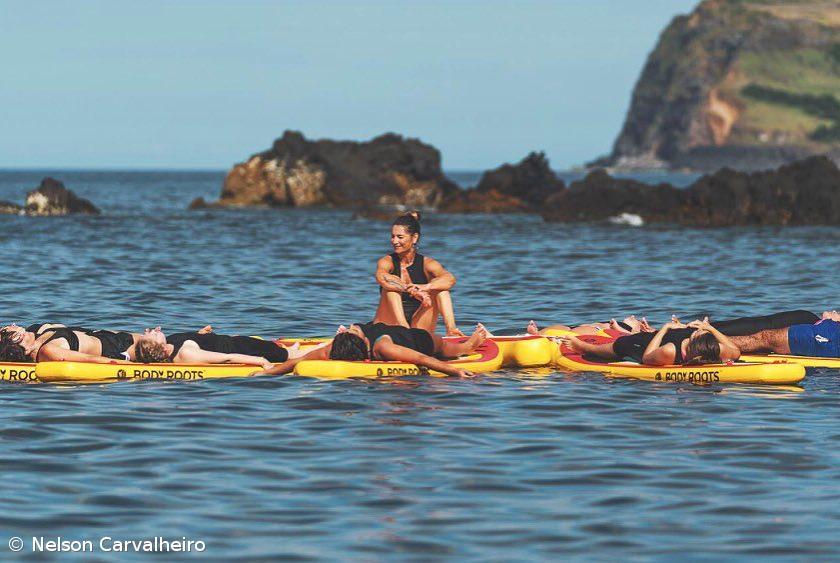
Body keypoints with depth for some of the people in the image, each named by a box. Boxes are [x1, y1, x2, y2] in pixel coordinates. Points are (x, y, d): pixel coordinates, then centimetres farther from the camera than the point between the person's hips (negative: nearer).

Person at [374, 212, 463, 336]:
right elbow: (381, 278, -27)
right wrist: (412, 290, -43)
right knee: (390, 287, -24)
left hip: (418, 328, 1)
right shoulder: (387, 262, -1)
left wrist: (425, 287, -40)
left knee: (440, 288, -16)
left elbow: (450, 279, -20)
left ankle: (451, 328, -36)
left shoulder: (427, 264, 2)